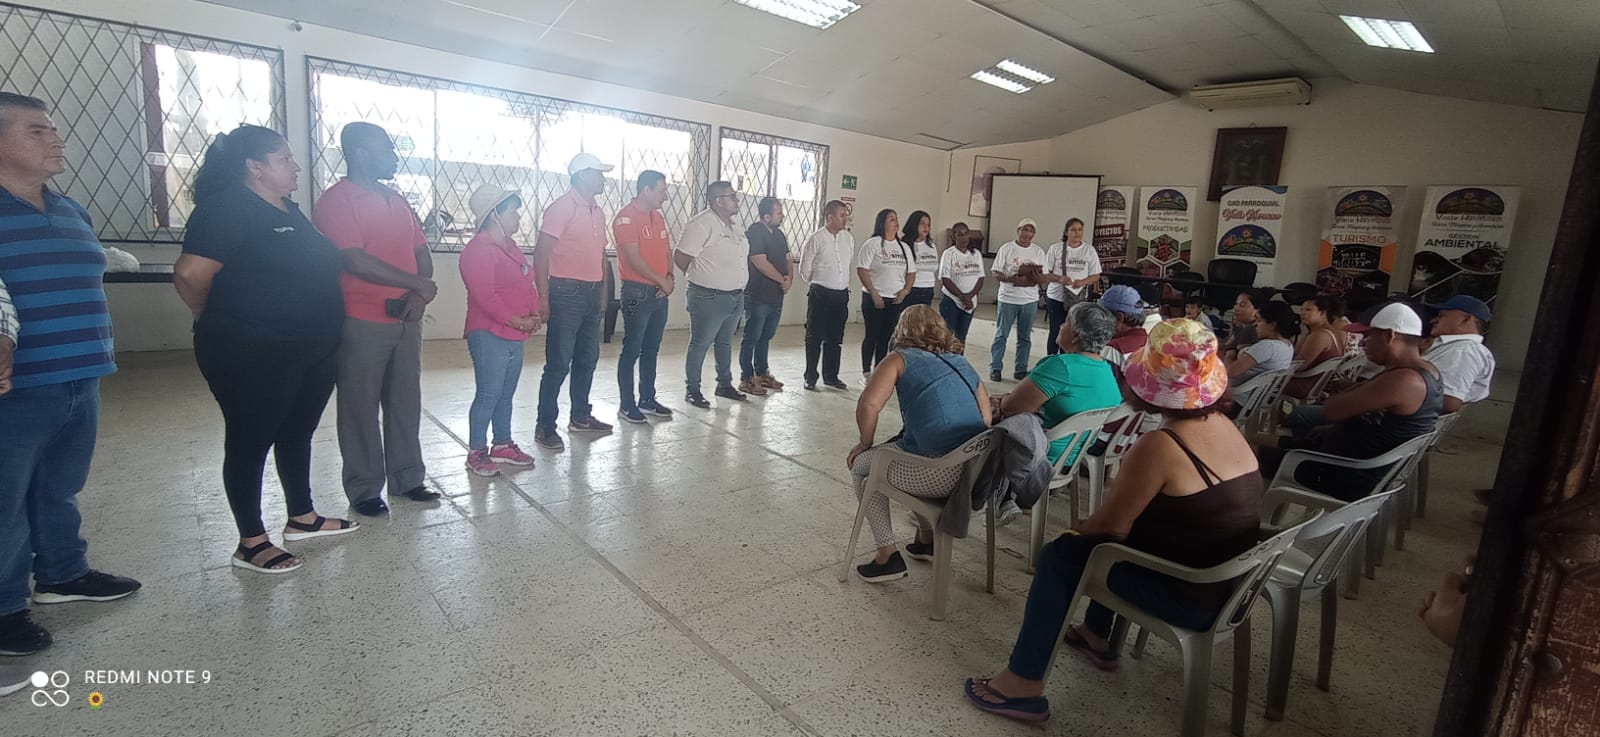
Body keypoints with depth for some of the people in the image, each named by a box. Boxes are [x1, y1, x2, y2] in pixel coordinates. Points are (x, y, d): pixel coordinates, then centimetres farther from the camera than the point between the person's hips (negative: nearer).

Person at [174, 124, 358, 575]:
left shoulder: (289, 210, 13)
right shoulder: (228, 207, -14)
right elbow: (190, 274, -21)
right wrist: (220, 321, -5)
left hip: (314, 350, 9)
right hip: (253, 355, -8)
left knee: (297, 432, 17)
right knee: (251, 440, 3)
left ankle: (302, 518, 32)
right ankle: (251, 543, 15)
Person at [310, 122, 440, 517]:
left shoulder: (397, 201, 15)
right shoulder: (335, 201, -7)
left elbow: (422, 254, 14)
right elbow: (354, 261, -18)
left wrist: (419, 296, -4)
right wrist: (416, 284, -14)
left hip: (406, 318, 7)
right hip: (362, 322, -7)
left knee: (406, 402, 12)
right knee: (361, 406, 4)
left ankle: (407, 478, 23)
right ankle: (364, 489, 15)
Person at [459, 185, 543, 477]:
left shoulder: (510, 246, 16)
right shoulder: (479, 250, -14)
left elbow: (527, 284, 19)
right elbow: (484, 295, -21)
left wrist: (535, 315, 3)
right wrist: (517, 321, -19)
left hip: (515, 335, 9)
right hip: (490, 335, -9)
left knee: (506, 394, 16)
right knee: (488, 395, -3)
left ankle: (503, 445, 27)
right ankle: (476, 452, 9)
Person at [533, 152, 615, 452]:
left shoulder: (598, 211, 14)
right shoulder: (561, 208, -9)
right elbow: (541, 253, -13)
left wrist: (601, 289, 14)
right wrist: (543, 297, -17)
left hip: (592, 293, 8)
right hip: (566, 292, -8)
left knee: (587, 358, 15)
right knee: (559, 362, -5)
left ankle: (581, 416, 28)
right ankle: (545, 426, 5)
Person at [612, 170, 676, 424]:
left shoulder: (658, 216, 15)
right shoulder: (626, 217, -10)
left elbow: (667, 250, 17)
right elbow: (634, 258, -16)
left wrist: (670, 277, 0)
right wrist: (661, 280, -11)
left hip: (660, 293, 8)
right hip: (637, 292, -8)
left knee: (651, 350, 13)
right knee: (632, 350, -1)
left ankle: (647, 400, 23)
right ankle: (627, 405, 7)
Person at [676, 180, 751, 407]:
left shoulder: (733, 227, 12)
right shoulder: (701, 224, -16)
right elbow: (681, 256, -18)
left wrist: (738, 286, 13)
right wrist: (699, 277, -3)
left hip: (735, 296, 9)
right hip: (709, 298, -9)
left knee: (725, 342, 19)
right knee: (700, 344, 2)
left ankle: (725, 385, 32)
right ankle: (692, 390, 12)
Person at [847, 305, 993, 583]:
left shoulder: (901, 358, 3)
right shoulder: (963, 363, 19)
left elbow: (868, 405, -11)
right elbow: (986, 419, 14)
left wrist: (866, 444, 7)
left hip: (938, 474, -7)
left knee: (861, 465, 19)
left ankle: (887, 555, 15)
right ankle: (927, 539, 38)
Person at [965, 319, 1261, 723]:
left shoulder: (1159, 446, -26)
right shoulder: (1225, 426, 1)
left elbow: (1110, 524, -17)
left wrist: (1078, 530, 4)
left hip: (1191, 598, -8)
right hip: (1228, 583, 8)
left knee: (1060, 555, -1)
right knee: (1093, 537, 23)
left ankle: (1023, 685, 6)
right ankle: (1098, 637, 40)